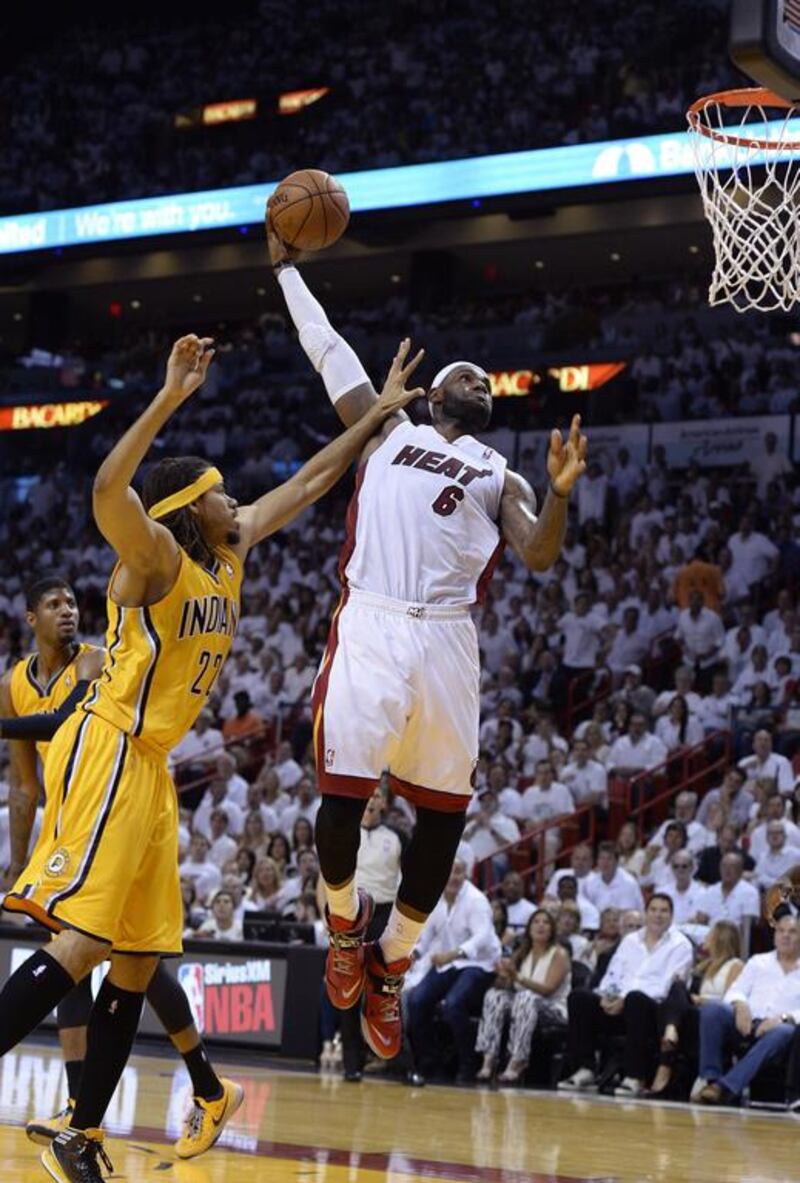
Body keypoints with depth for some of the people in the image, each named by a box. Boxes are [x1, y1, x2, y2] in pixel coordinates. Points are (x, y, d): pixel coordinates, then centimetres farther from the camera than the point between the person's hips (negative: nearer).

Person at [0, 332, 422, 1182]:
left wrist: (380, 415, 25)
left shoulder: (230, 550, 14)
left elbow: (304, 485, 24)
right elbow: (108, 489, -33)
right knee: (80, 942, -19)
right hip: (106, 752, -9)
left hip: (148, 765, 9)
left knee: (137, 960, 6)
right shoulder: (156, 553, -10)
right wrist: (170, 398, -36)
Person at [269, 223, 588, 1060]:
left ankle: (390, 965, 19)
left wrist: (560, 493, -14)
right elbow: (327, 348, 23)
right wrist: (286, 266, 27)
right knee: (341, 797, -8)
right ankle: (345, 925, 21)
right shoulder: (387, 430, 20)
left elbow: (538, 558, 3)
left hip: (446, 640, 2)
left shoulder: (500, 478, 20)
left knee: (443, 813, 1)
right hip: (369, 628, -2)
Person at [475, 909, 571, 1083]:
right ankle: (488, 1060, -32)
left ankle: (516, 1063, -43)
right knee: (495, 995, -22)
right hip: (523, 1004, 5)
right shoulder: (522, 954, 13)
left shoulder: (559, 954, -3)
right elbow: (507, 986, 5)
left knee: (526, 998, -36)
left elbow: (548, 989, -16)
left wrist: (518, 977, -28)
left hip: (554, 1009, -5)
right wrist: (504, 977, -19)